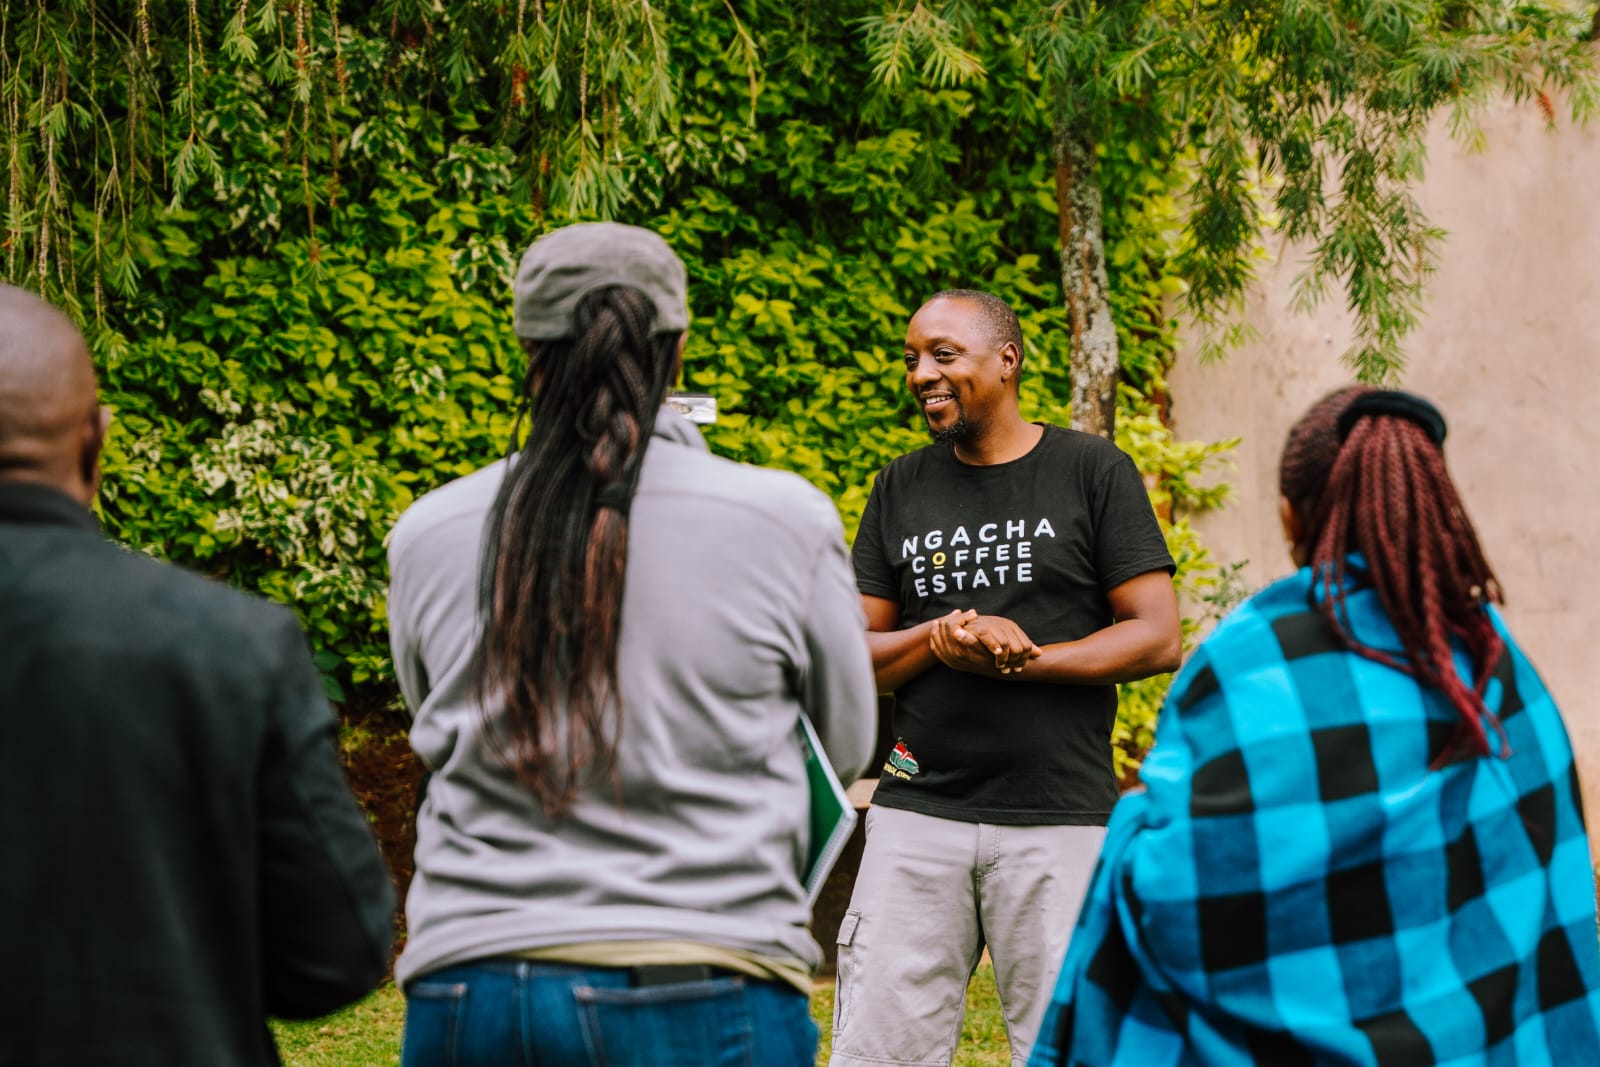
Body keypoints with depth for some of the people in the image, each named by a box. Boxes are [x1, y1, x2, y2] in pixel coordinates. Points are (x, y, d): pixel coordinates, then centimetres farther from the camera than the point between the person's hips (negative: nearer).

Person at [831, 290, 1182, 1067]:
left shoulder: (1093, 472, 3)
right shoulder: (900, 490, 14)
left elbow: (1158, 638, -2)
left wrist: (1024, 661, -13)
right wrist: (941, 637, -10)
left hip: (1061, 819, -3)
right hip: (917, 813, 3)